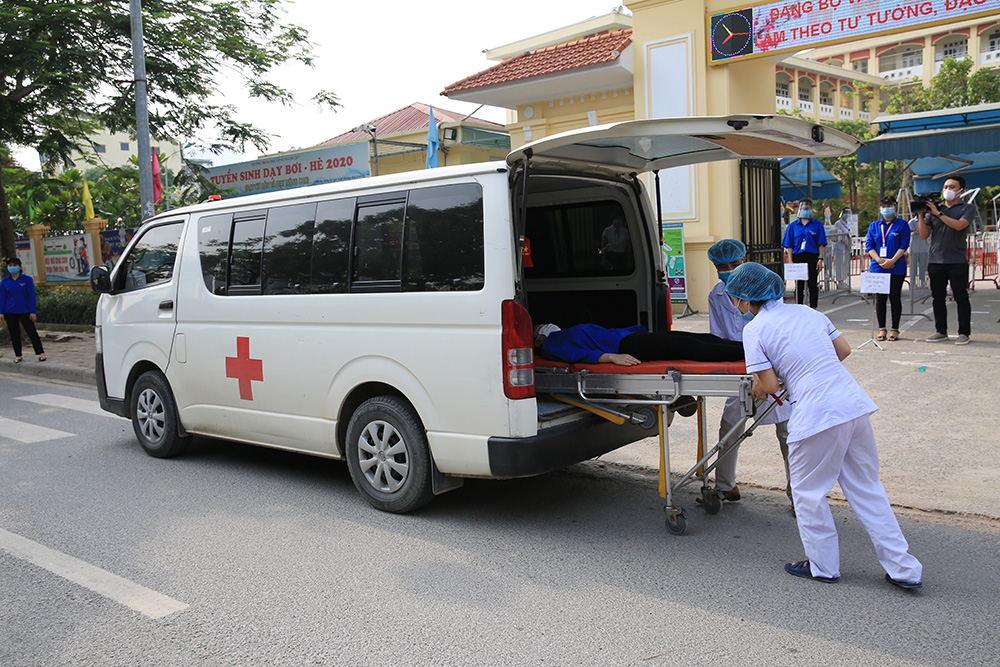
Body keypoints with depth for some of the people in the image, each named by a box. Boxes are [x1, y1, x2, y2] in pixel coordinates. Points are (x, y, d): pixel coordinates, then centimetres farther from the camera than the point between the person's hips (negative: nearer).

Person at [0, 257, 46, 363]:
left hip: (25, 311, -3)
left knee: (32, 332, -2)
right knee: (14, 335, 9)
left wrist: (32, 312, -8)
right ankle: (18, 355, 18)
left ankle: (41, 353, 3)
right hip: (10, 313, 3)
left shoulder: (27, 279, -4)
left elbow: (31, 296, -4)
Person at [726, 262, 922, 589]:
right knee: (867, 488, 17)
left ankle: (823, 566, 25)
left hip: (817, 415, -7)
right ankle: (903, 568, 23)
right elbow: (844, 349, 18)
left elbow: (769, 384, -7)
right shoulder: (807, 312, 14)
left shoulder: (754, 329, -5)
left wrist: (757, 386, 14)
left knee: (809, 493, 13)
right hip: (855, 403, 7)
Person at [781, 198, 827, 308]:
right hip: (798, 257, 1)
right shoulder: (793, 226, 8)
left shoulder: (817, 225, 5)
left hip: (813, 258, -1)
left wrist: (820, 259, -6)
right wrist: (790, 261, -3)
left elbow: (821, 244, 2)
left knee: (813, 285, 3)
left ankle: (813, 309, 9)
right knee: (799, 286, 6)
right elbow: (789, 246, 5)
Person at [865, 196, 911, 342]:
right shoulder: (874, 225, 11)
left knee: (895, 298, 1)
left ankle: (895, 329, 9)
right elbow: (869, 245, 5)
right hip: (877, 268, 3)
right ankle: (881, 329, 11)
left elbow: (904, 245, -4)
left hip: (896, 268, -2)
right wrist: (879, 260, -10)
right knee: (880, 299, 4)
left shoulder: (902, 224, 3)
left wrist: (892, 260, -16)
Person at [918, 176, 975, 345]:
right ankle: (941, 331, 15)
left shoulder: (968, 209, 5)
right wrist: (921, 215, -5)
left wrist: (938, 213, -14)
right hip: (935, 261, 3)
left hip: (957, 261, -3)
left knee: (961, 298, 0)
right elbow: (924, 234, 7)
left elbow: (959, 225, -15)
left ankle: (964, 333, 4)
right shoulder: (933, 209, 13)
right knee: (937, 298, 7)